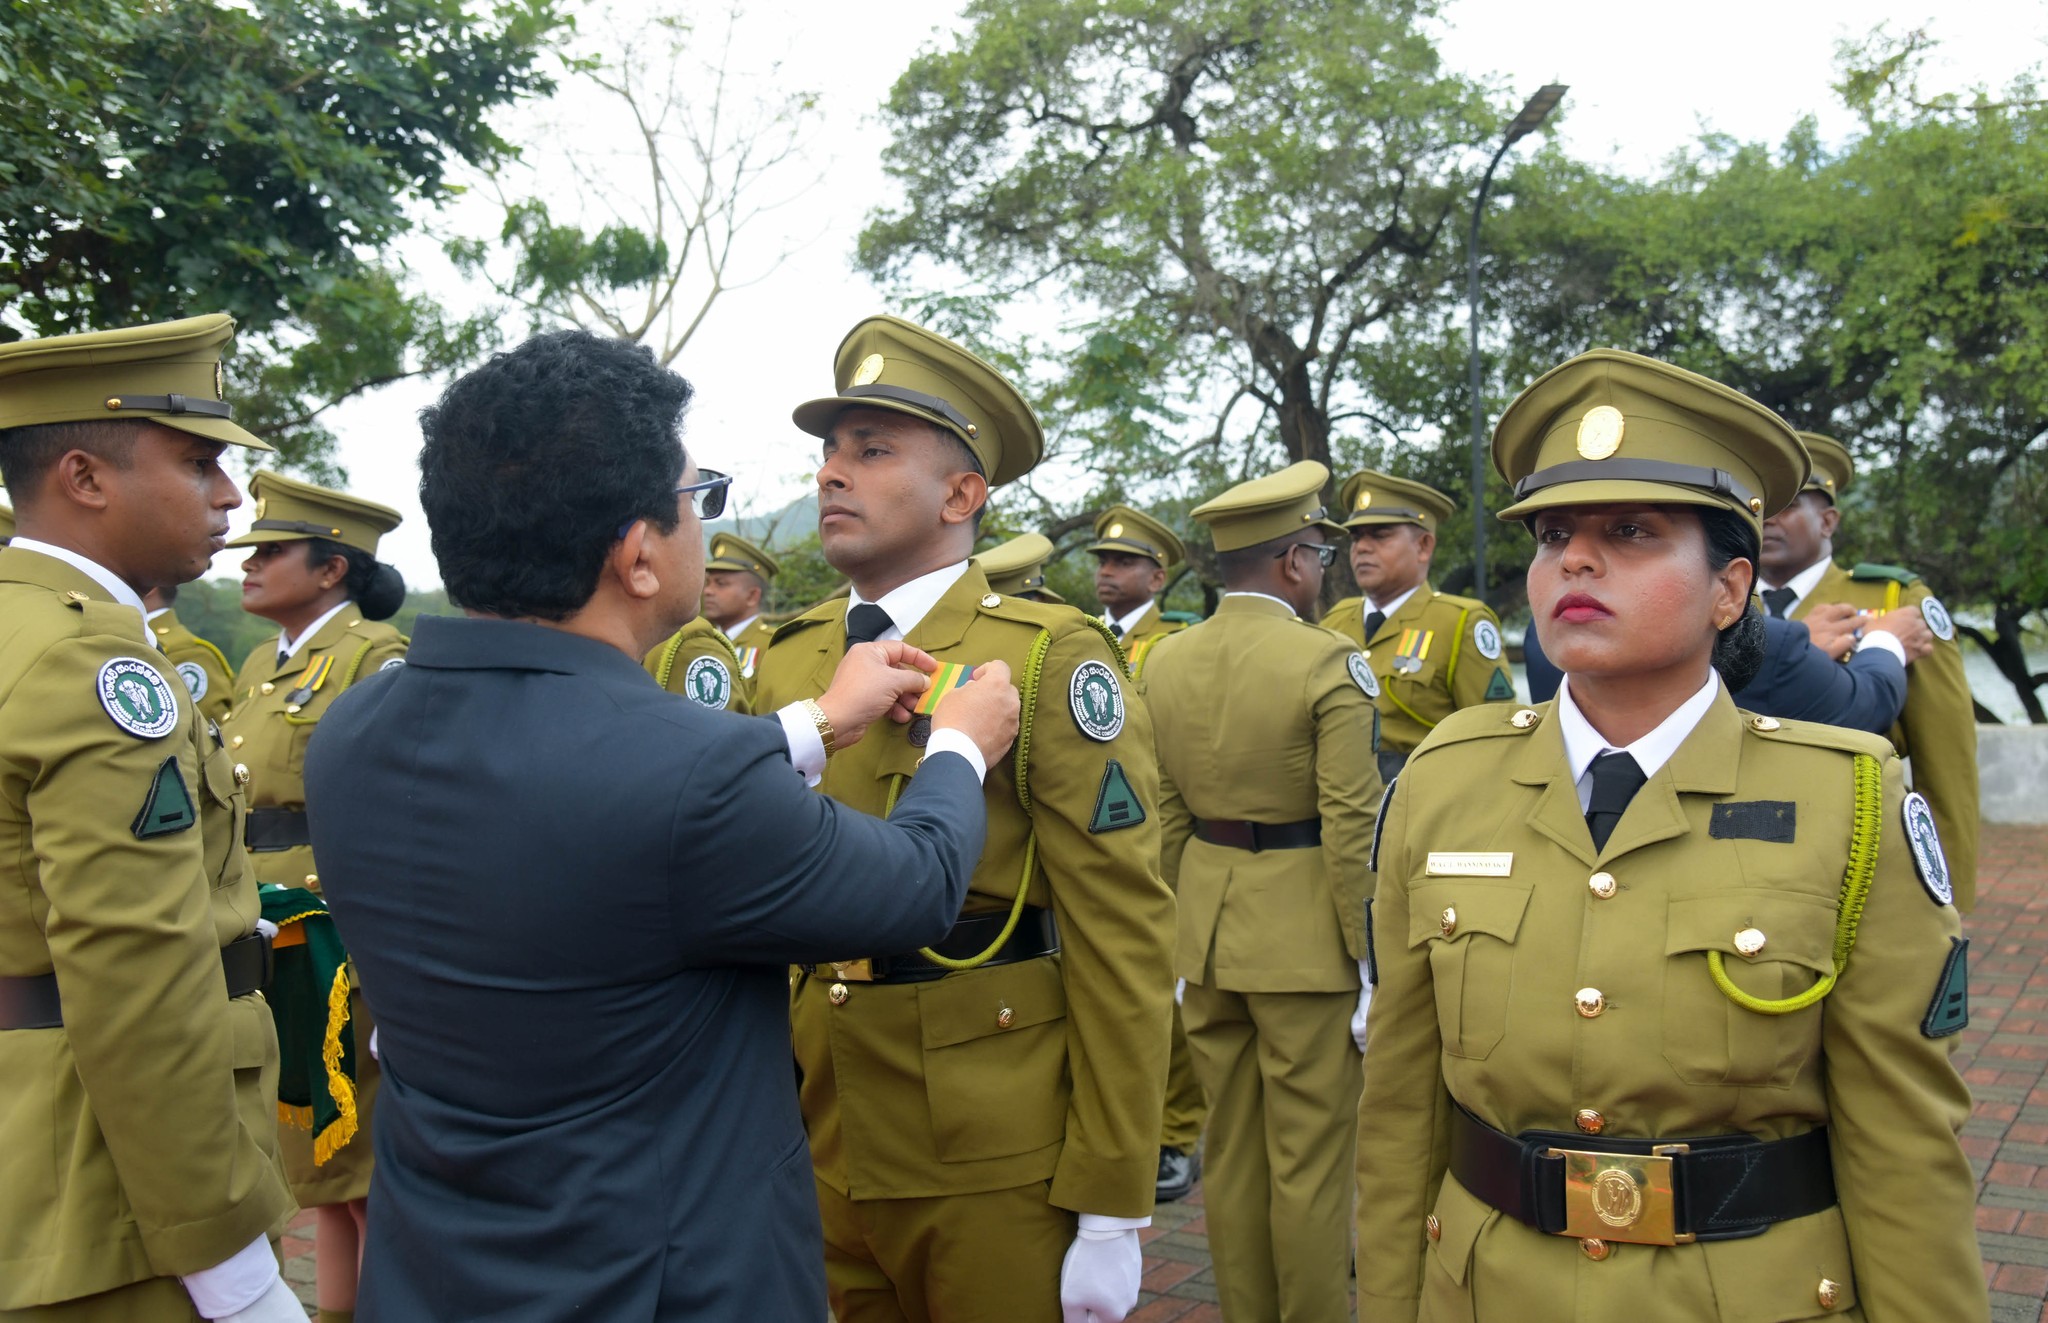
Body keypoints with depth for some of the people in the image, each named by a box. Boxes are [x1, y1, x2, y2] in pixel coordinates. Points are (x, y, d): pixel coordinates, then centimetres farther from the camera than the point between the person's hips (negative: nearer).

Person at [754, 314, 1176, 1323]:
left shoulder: (1051, 660, -11)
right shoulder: (787, 657, 6)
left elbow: (1121, 939, -13)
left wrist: (1110, 1211, -12)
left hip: (996, 1165, -5)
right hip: (819, 1151, 5)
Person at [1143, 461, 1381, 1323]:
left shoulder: (1167, 660, 4)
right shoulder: (1326, 662, -14)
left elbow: (1166, 814, 9)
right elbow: (1352, 829, -15)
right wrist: (1370, 962, -9)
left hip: (1206, 931, 6)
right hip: (1303, 938, -6)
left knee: (1232, 1152, 16)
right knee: (1309, 1160, 6)